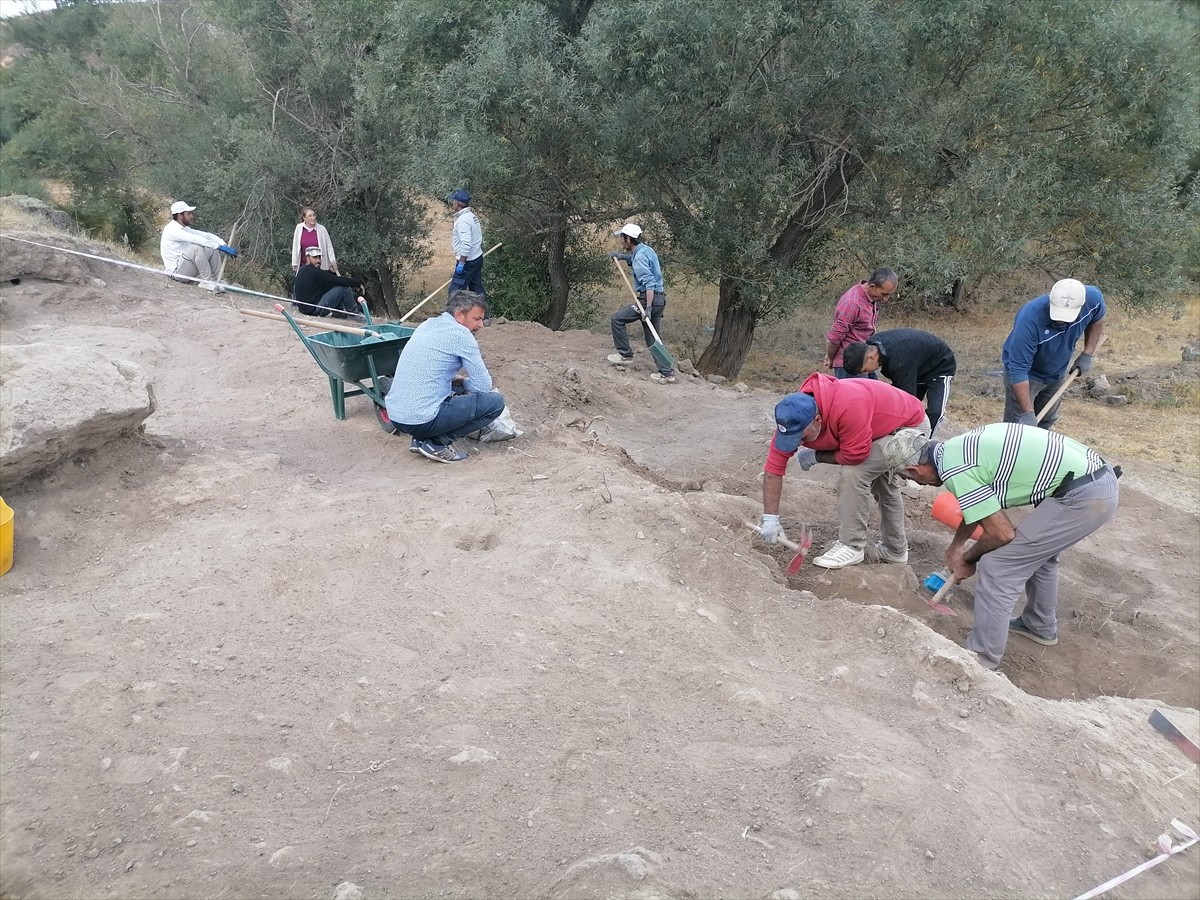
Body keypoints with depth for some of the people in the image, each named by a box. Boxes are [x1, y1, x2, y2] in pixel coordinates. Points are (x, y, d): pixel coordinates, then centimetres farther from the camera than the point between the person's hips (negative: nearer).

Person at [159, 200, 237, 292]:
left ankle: (214, 280, -4)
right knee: (197, 248, -30)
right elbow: (196, 239, -28)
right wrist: (220, 246, -31)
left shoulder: (185, 229, 12)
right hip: (175, 271, -9)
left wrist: (224, 245, -11)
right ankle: (207, 281, -23)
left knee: (213, 248, 1)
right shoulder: (172, 229, -16)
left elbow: (206, 235, 6)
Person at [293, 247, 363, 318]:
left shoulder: (303, 270, 12)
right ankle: (354, 312, 6)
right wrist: (358, 283, -13)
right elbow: (338, 280, -20)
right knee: (343, 288, -10)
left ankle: (339, 310, 15)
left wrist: (331, 272, 1)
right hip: (314, 310, -10)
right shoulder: (314, 272, -18)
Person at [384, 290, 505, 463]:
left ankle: (421, 439, 16)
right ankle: (438, 443, -6)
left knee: (457, 389, 32)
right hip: (422, 421, -9)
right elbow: (484, 386, -6)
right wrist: (465, 385, 14)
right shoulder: (460, 334, -9)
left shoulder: (428, 325, 14)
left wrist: (460, 385, 16)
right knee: (495, 401, -3)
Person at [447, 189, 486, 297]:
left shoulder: (463, 219, -20)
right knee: (477, 288, 17)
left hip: (468, 261, -10)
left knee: (455, 290, -6)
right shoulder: (471, 215, 10)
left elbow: (466, 243, -27)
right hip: (477, 258, 10)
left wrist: (461, 262, -24)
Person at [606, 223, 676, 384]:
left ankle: (625, 354, 8)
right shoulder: (647, 249, 14)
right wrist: (622, 255, 22)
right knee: (653, 338, 12)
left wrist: (648, 307, -29)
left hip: (649, 299, -10)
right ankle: (667, 373, 9)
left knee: (616, 319, 0)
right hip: (659, 299, 10)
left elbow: (649, 283, -25)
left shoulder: (640, 257, -16)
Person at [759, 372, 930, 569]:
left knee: (853, 473, -23)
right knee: (882, 482, 25)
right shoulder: (795, 415, -20)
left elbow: (854, 456, -34)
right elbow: (774, 464, -19)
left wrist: (815, 456, -18)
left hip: (912, 426, -8)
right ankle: (895, 551, 44)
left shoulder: (847, 408, -43)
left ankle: (851, 547, -10)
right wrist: (770, 518, -21)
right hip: (886, 424, 9)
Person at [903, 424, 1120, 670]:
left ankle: (980, 661, 6)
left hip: (1082, 496, -10)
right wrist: (955, 546, 46)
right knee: (1037, 550, 31)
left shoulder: (954, 469, -14)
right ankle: (1041, 626, 49)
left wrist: (967, 559, 7)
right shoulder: (961, 448, 15)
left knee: (997, 566, -3)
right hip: (1101, 480, 10)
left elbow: (1001, 533, -11)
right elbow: (980, 505, 34)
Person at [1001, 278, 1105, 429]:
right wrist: (1027, 413, -39)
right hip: (1028, 374, -5)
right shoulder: (1030, 320, -40)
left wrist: (1087, 355, -7)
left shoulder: (1092, 298, -25)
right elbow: (1019, 369, -38)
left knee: (1046, 423, 16)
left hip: (1058, 371, 5)